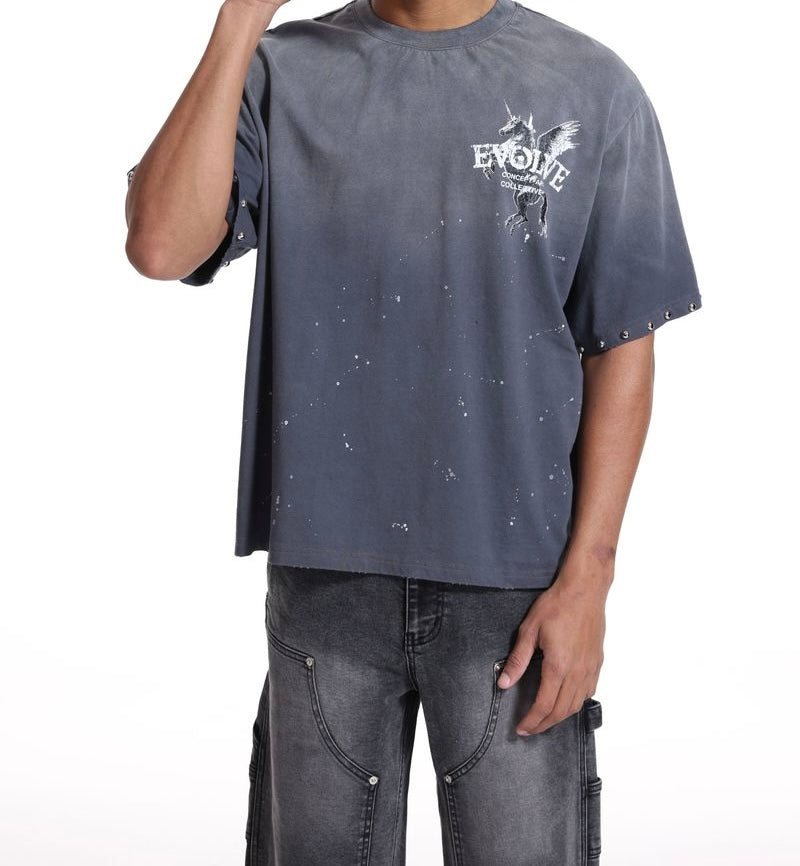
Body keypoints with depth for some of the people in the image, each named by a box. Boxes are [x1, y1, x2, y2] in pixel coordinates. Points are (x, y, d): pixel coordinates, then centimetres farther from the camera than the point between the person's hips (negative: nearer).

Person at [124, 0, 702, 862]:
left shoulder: (591, 88, -2)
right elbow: (161, 246, -15)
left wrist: (586, 578, -6)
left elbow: (622, 348, -1)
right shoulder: (281, 75, 1)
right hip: (324, 573, 2)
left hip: (513, 583, -1)